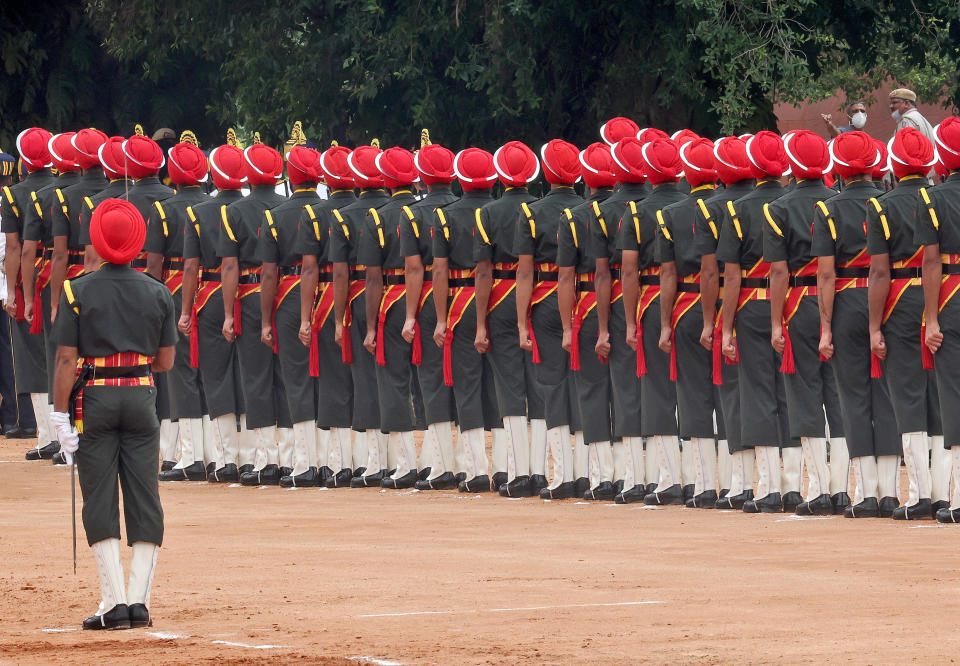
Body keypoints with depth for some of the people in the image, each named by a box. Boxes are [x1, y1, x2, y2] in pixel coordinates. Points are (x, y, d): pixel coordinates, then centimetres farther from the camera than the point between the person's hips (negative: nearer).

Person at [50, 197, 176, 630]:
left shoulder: (78, 291, -6)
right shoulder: (158, 294, 3)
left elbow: (66, 359, -9)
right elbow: (166, 362, 6)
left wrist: (61, 416, -7)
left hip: (95, 399, -2)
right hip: (142, 396, 2)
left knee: (100, 501, 0)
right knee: (144, 501, 6)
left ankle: (115, 604, -7)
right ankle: (139, 602, 2)